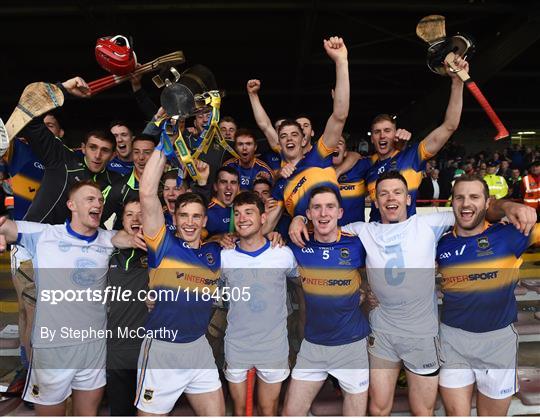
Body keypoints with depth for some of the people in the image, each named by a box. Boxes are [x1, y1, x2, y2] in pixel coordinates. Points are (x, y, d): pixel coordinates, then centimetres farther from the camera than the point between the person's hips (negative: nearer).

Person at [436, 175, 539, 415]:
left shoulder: (508, 235, -7)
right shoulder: (441, 244, -1)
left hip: (499, 340, -1)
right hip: (453, 339, 1)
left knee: (493, 413, 18)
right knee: (456, 413, 9)